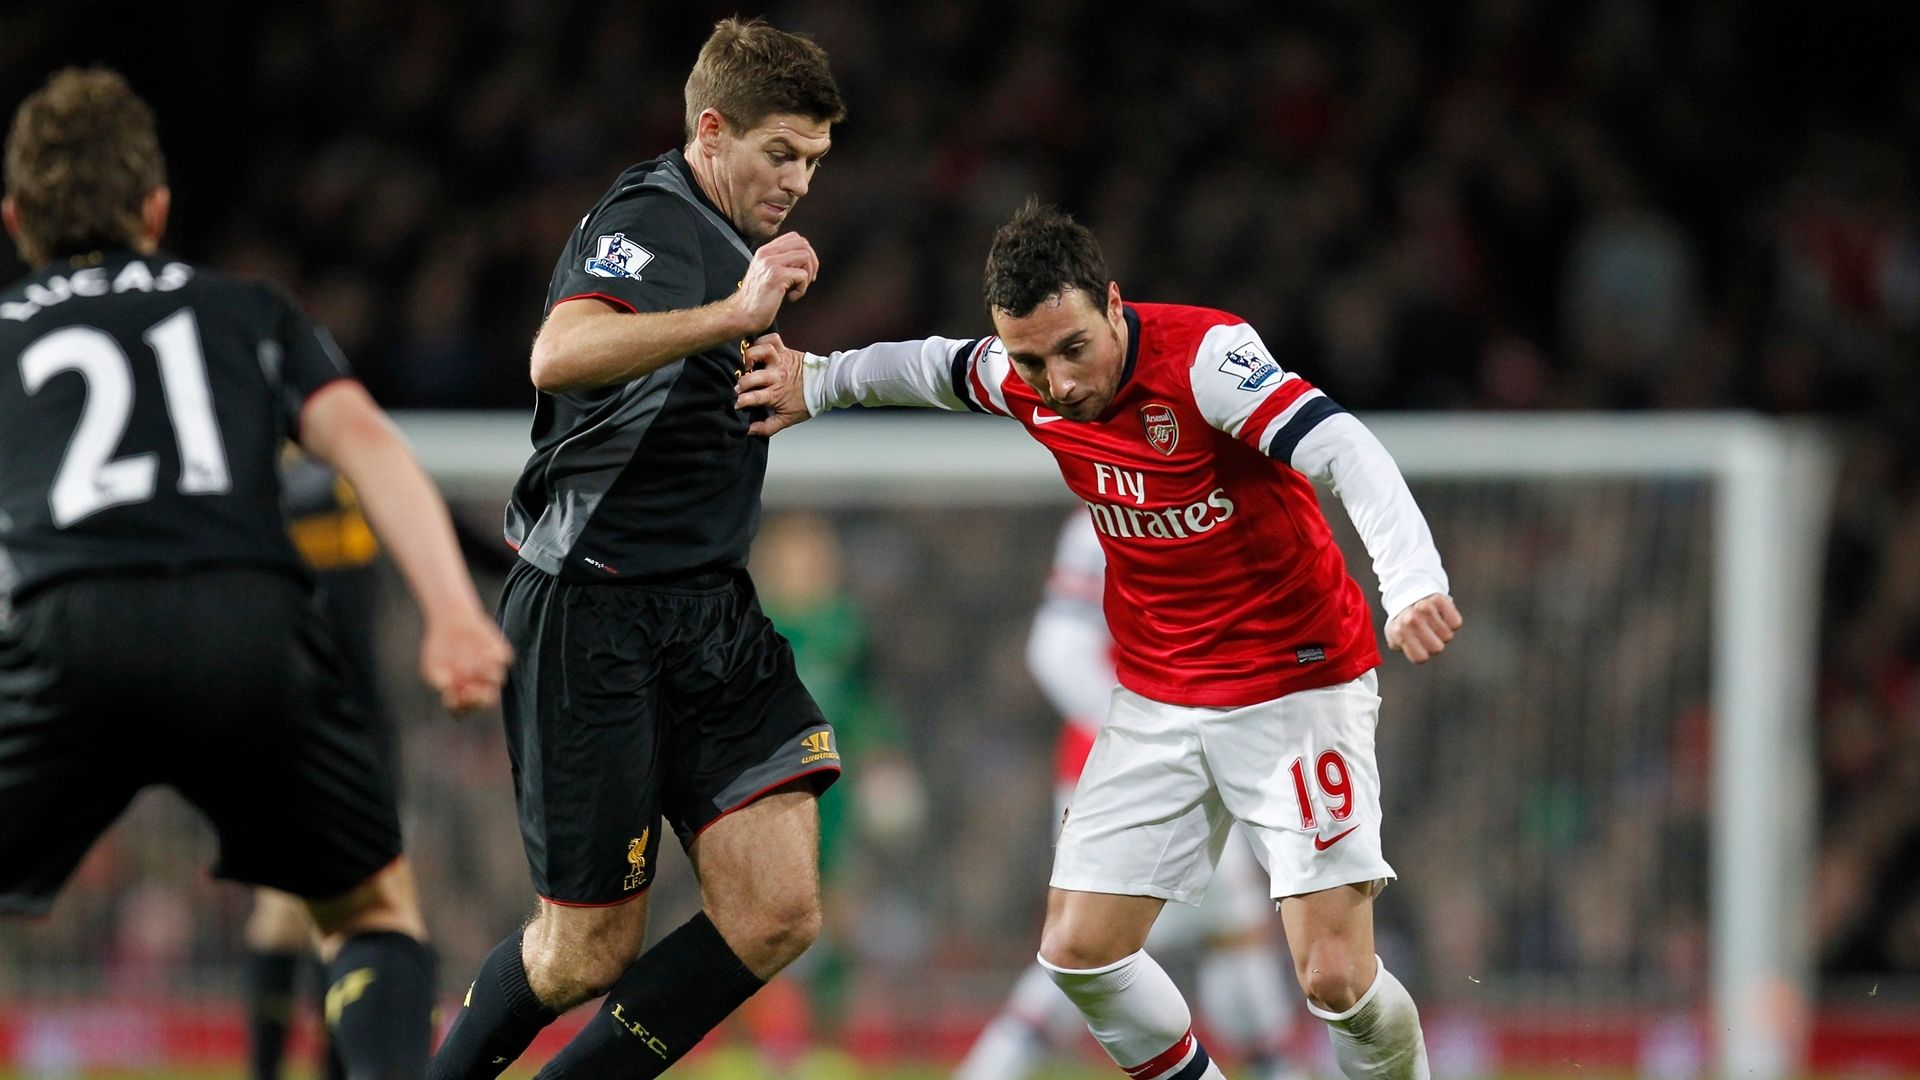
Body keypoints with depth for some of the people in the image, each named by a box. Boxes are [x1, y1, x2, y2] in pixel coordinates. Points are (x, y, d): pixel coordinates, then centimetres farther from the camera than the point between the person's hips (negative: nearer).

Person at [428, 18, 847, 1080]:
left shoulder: (723, 236, 15)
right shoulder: (650, 222, -14)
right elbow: (560, 356, -38)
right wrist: (731, 314, -43)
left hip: (708, 613, 9)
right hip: (592, 621, -9)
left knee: (777, 915, -8)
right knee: (590, 950, -1)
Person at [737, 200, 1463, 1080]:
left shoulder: (1203, 357, -26)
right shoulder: (1023, 383, -6)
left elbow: (1347, 453, -37)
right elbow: (933, 366, 18)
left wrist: (1412, 586, -50)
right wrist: (813, 384, 12)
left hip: (1298, 687, -6)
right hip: (1160, 701, 6)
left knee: (1334, 976, -15)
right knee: (1079, 951, -2)